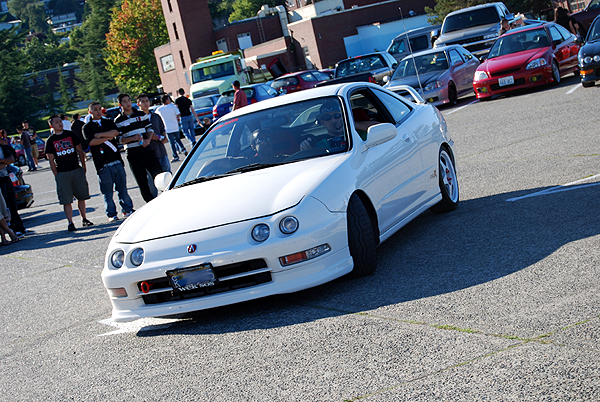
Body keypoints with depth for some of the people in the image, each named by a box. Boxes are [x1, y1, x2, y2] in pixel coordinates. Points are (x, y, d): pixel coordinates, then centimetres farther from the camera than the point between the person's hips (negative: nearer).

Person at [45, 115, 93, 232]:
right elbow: (51, 159, 1)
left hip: (77, 170, 2)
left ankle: (84, 219, 19)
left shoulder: (70, 134, 7)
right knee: (66, 200, -4)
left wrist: (83, 166, 5)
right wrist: (56, 174, -5)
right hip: (62, 173, -2)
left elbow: (79, 150, 11)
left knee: (81, 197, 7)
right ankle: (70, 223, 1)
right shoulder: (50, 141, 2)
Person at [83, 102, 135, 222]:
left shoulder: (109, 122, 15)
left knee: (122, 187, 6)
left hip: (116, 159, 3)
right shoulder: (87, 127, 6)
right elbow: (91, 141, -10)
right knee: (107, 191, -1)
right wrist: (108, 137, -7)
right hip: (102, 164, -3)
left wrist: (100, 135, -10)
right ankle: (111, 214, 6)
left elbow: (116, 132, -4)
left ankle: (127, 209, 16)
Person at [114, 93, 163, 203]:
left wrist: (148, 139, -8)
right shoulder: (118, 121, 3)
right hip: (133, 154, -1)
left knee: (159, 174, -8)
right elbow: (119, 139, -2)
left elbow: (149, 128, 12)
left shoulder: (142, 115, 10)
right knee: (142, 182, 2)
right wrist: (133, 138, -17)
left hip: (146, 149, 1)